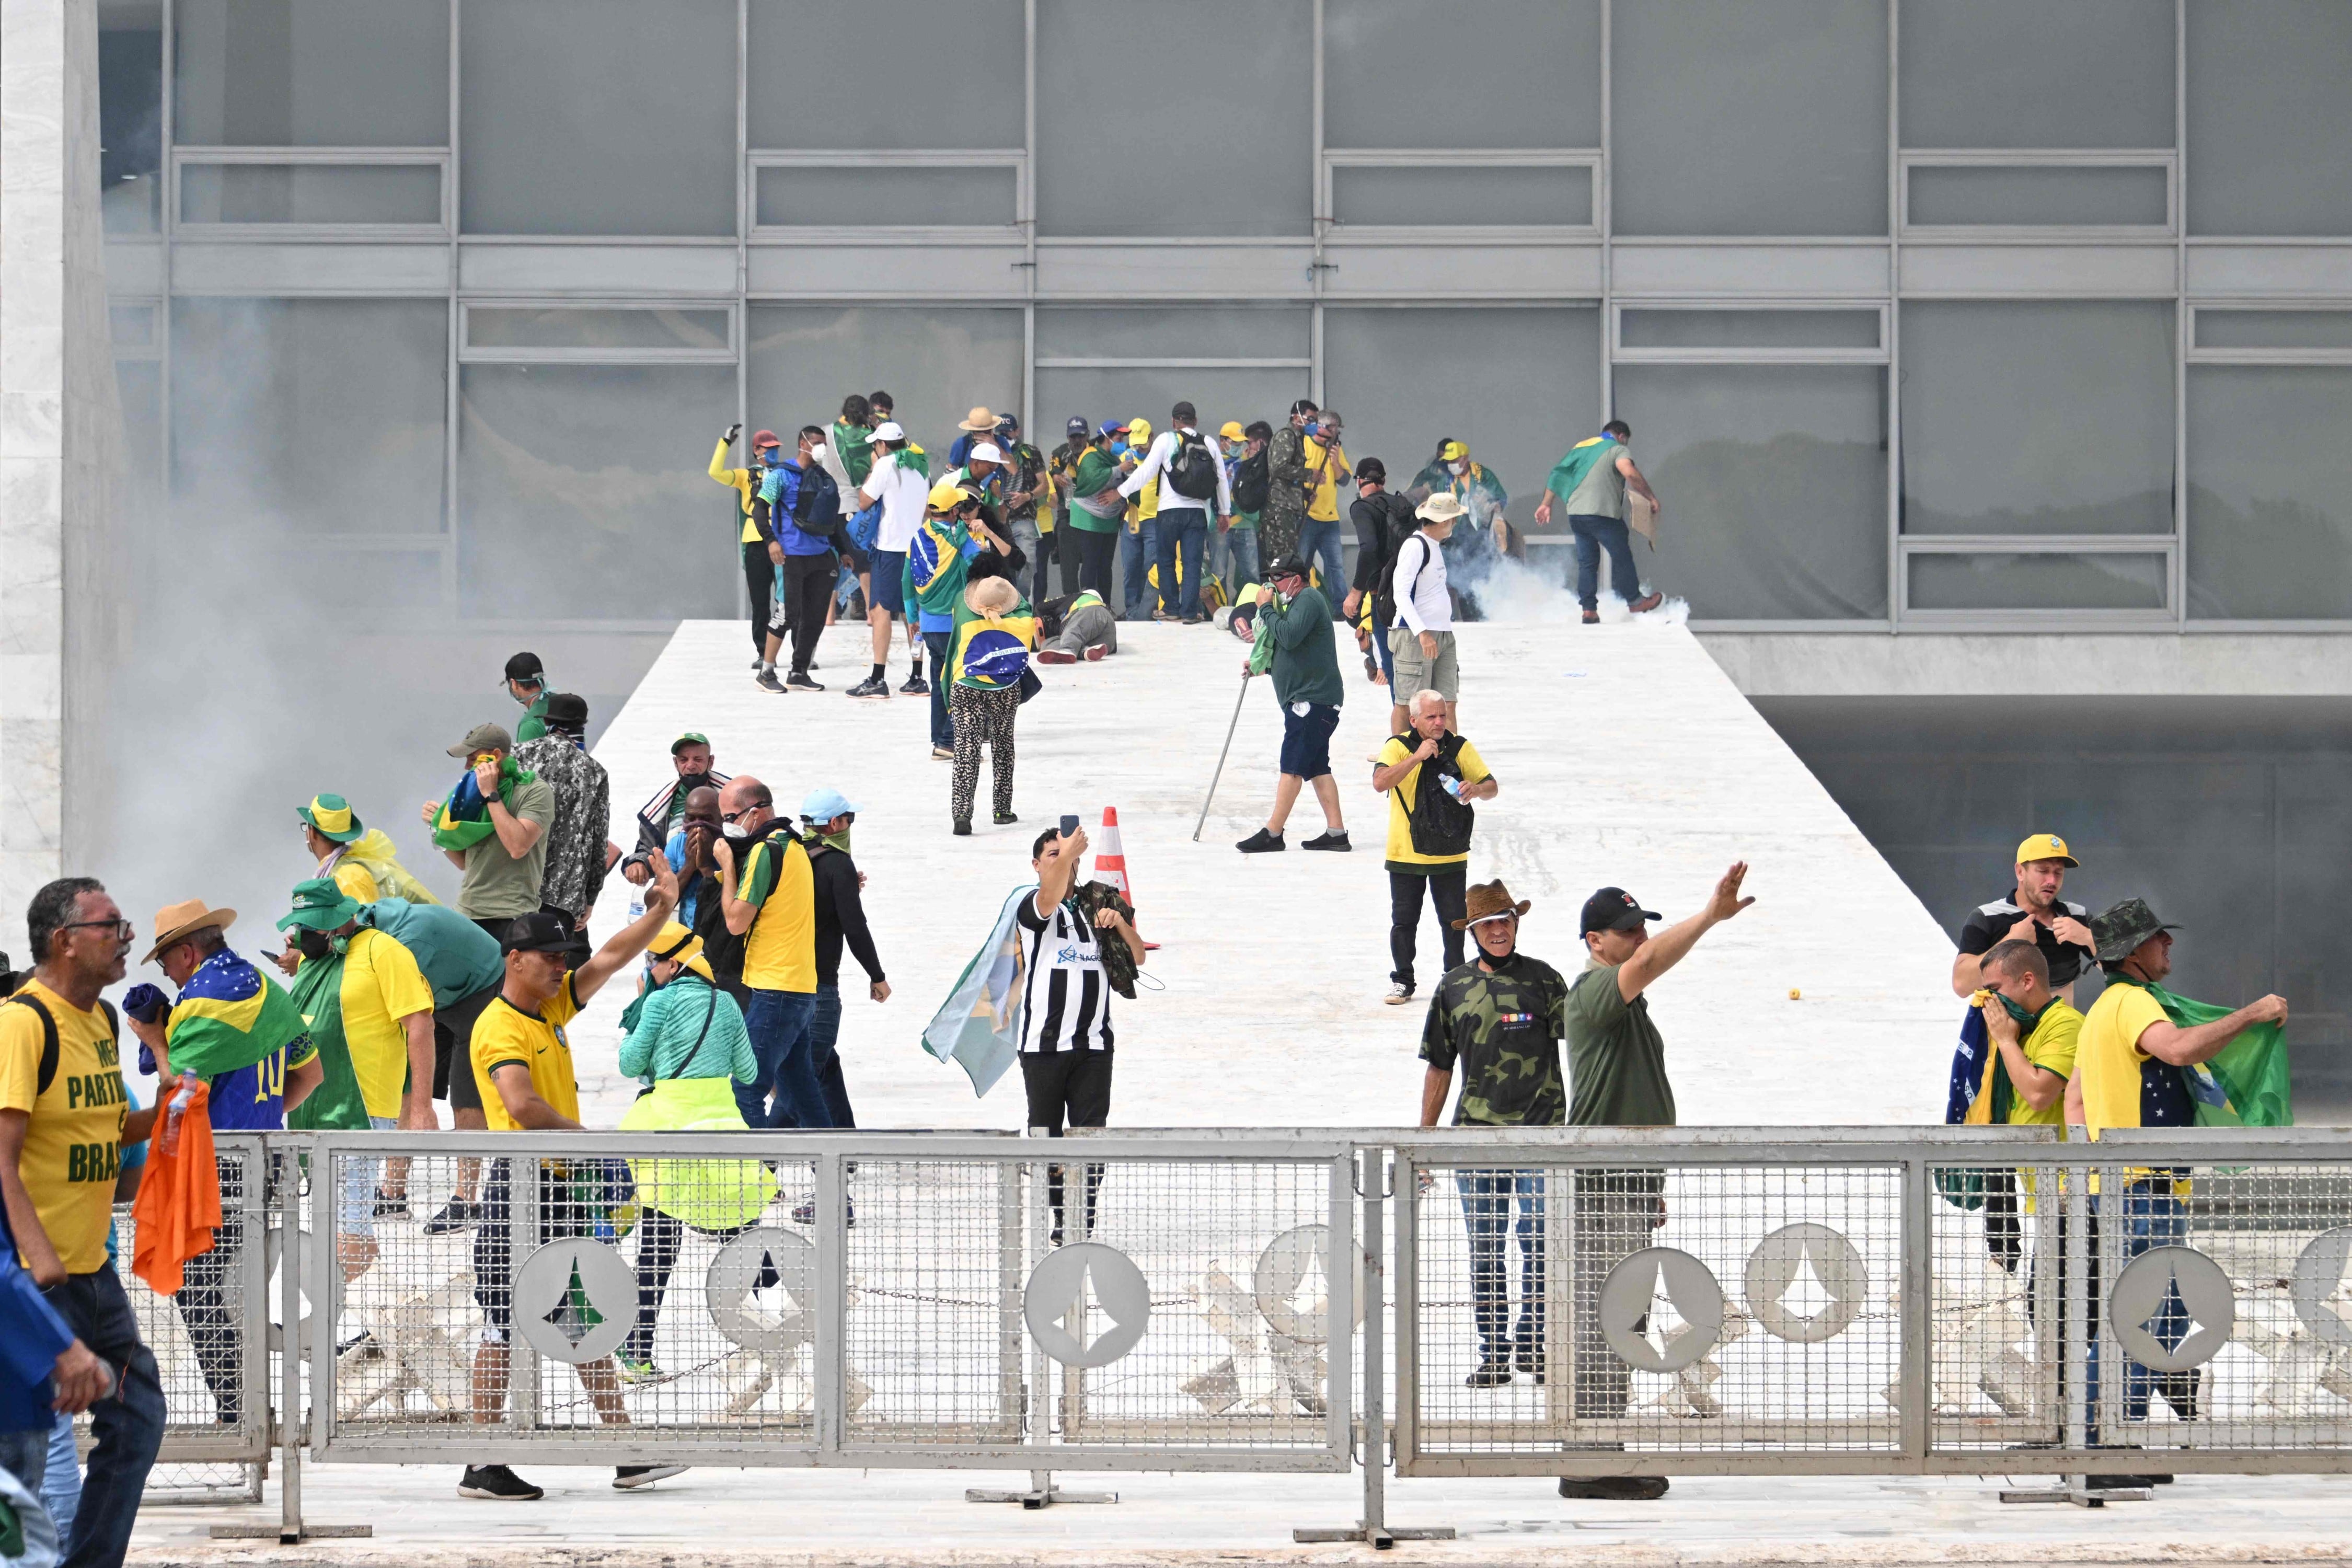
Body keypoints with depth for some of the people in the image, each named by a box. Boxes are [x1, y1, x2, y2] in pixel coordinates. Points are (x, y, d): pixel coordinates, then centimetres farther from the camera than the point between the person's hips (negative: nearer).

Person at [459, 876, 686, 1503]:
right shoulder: (500, 1028, -14)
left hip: (565, 1188, 9)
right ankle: (482, 1467, 1)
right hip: (521, 1185, -9)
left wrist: (660, 911, 3)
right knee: (505, 1327, -4)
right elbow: (523, 1107, -28)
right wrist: (581, 1134, -16)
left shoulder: (553, 1008, 12)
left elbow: (612, 957, 16)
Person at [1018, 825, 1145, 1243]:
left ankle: (1084, 1222, -2)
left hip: (1094, 1044, 3)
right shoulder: (1033, 908, 1)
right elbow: (1048, 900, -25)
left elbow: (1137, 957, 18)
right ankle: (1059, 1220, 9)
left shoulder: (1094, 907, 16)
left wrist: (1120, 923, -4)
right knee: (1046, 1135, 1)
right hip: (1044, 1044, -3)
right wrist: (1067, 855, -44)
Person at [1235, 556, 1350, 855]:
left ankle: (1273, 833, -13)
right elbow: (1291, 649, 31)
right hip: (1313, 699, 11)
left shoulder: (1308, 600, -10)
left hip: (1312, 699, -11)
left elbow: (1289, 637, -24)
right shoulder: (1299, 602, 24)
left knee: (1292, 766, -11)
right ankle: (1336, 832, 6)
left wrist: (1267, 608, -12)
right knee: (1317, 768, 8)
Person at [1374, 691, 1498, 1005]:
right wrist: (1417, 757, -28)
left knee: (1455, 921, 4)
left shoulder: (1459, 748, 2)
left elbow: (1492, 787, 6)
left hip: (1450, 855, 1)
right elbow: (1380, 782, -23)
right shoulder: (1398, 747, -6)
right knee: (1404, 921, 5)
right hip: (1406, 855, -1)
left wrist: (1476, 789, -18)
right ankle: (1402, 982, 18)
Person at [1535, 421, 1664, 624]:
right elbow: (1630, 473, -19)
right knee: (1622, 557, 8)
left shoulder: (1581, 447, 20)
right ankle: (1635, 601, 18)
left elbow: (1557, 474, 18)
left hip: (1576, 514, 6)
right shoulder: (1617, 450, 0)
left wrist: (1546, 504, 23)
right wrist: (1651, 498, -12)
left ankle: (1589, 609, 7)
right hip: (1603, 514, -6)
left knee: (1587, 562, 11)